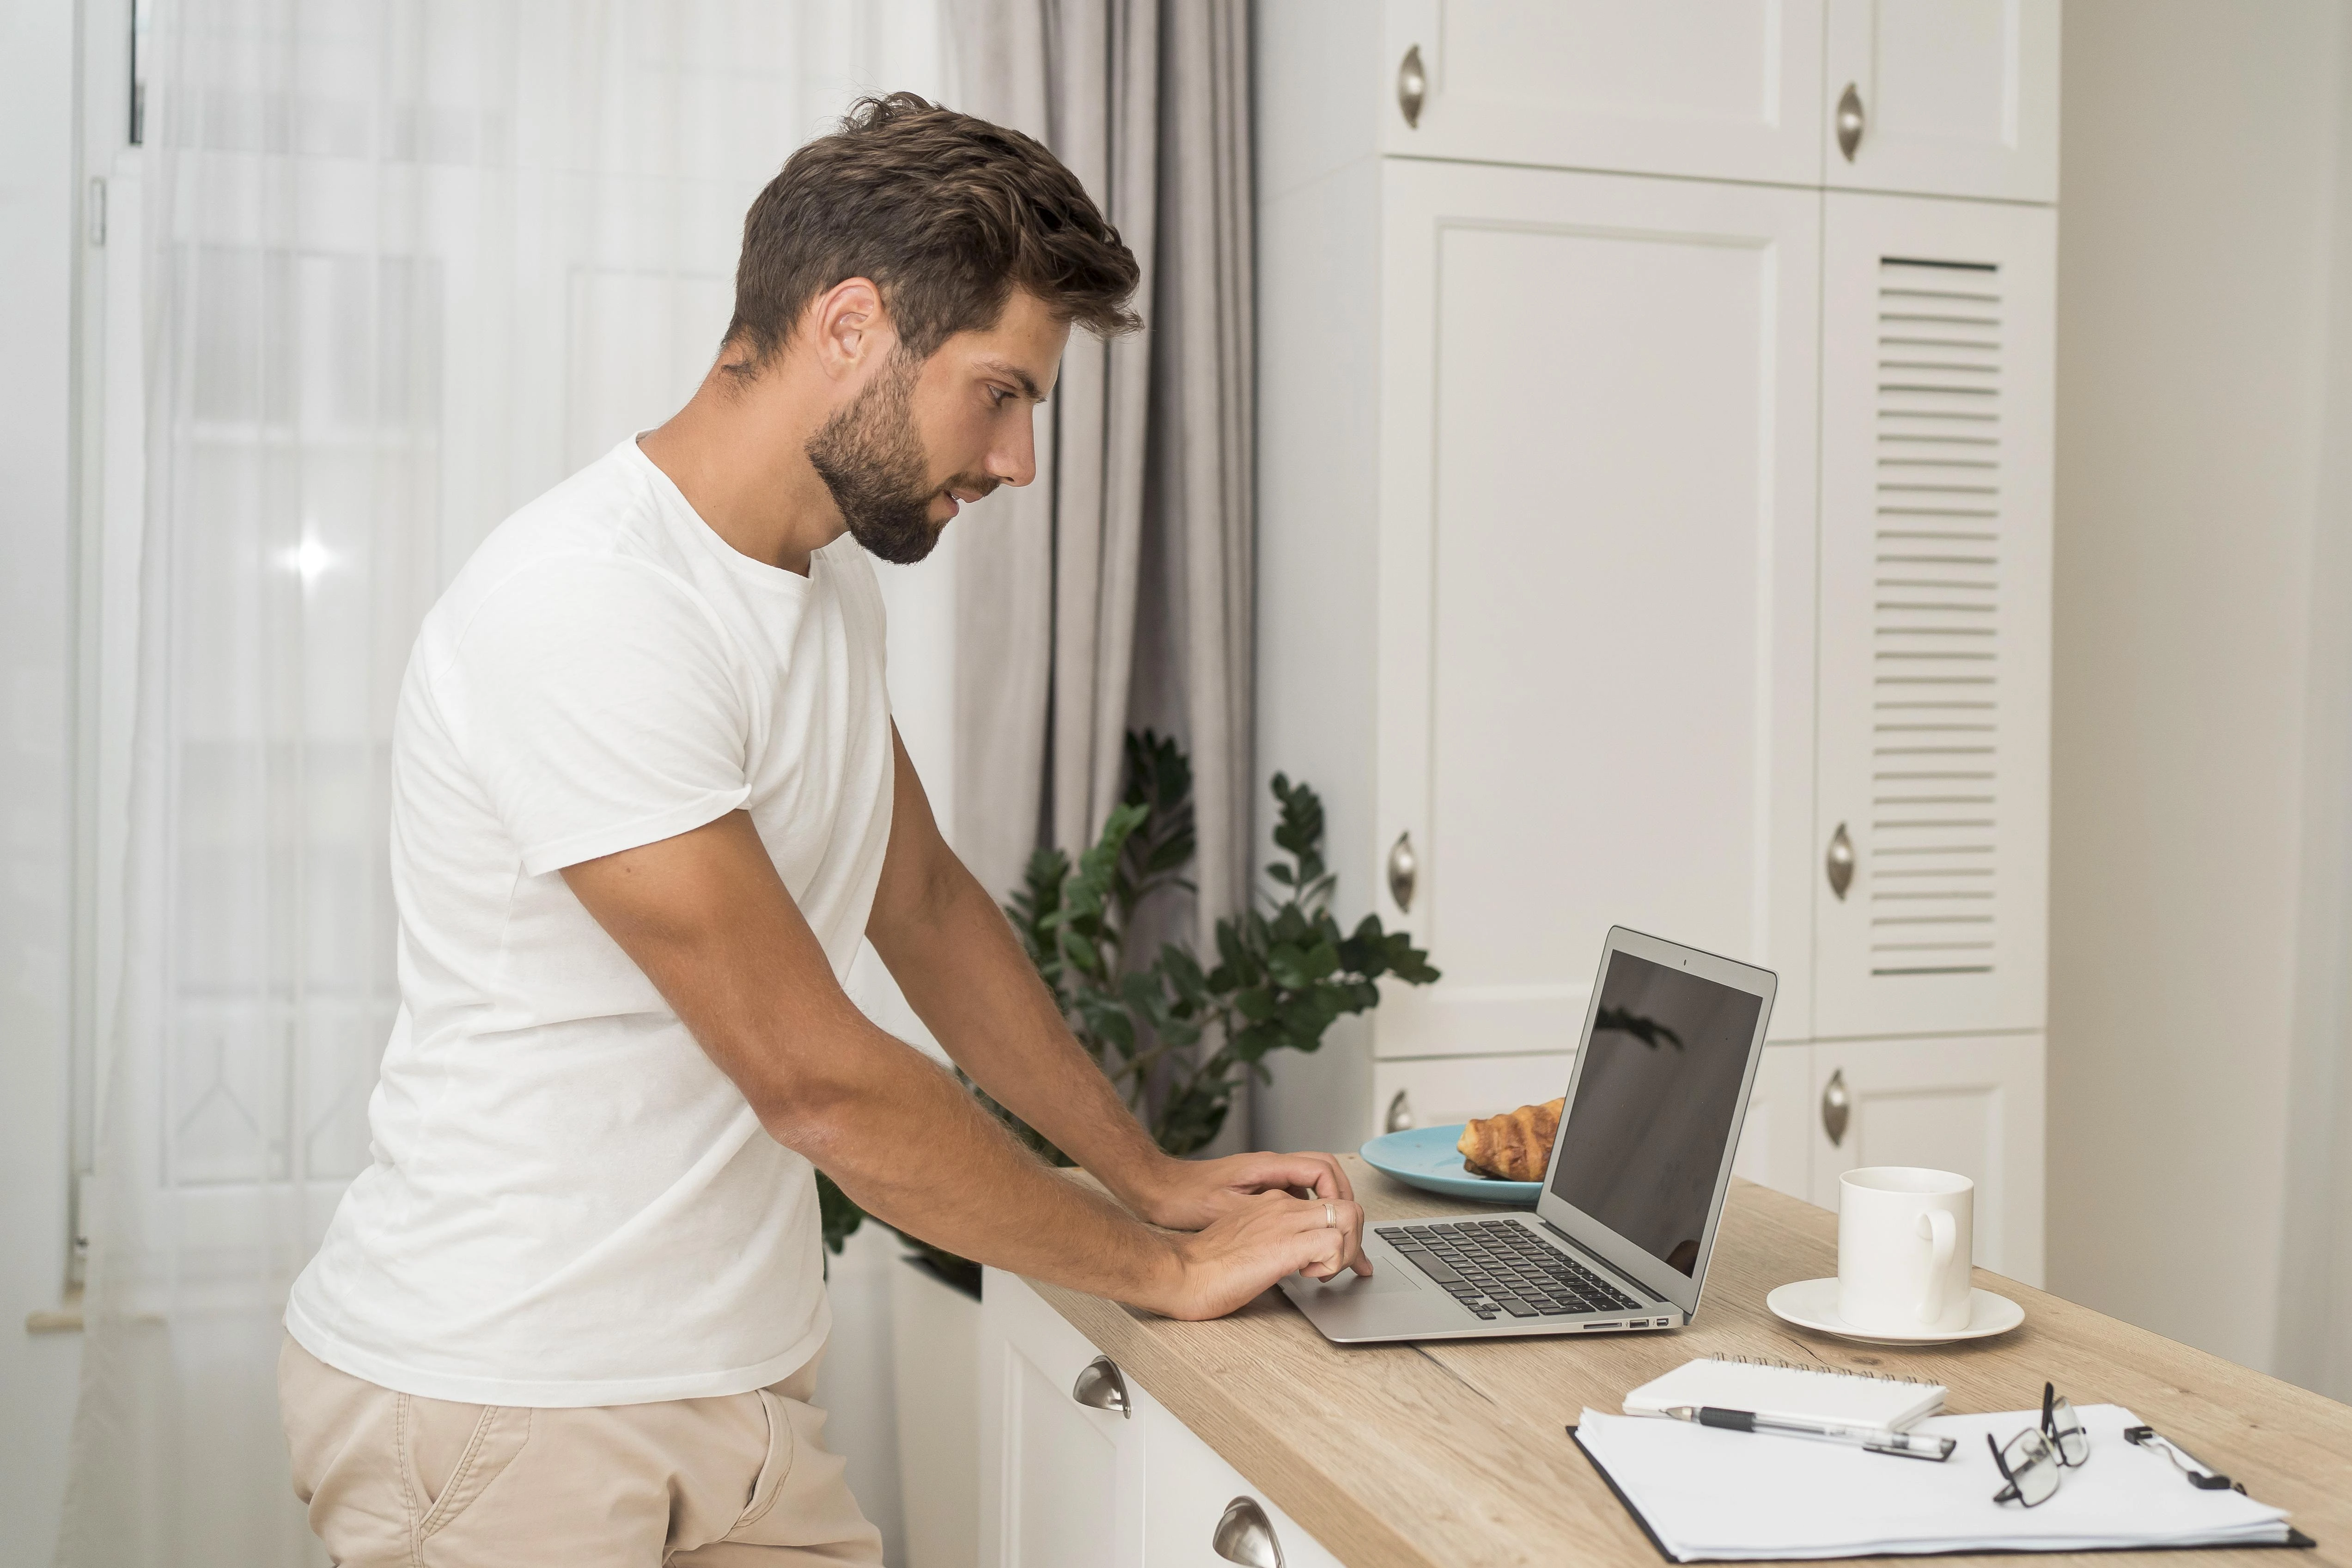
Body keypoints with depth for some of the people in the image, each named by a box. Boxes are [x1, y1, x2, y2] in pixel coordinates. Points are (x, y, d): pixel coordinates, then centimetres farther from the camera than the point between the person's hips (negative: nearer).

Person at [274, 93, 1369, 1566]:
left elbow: (927, 903, 16)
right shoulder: (584, 610, -24)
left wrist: (1153, 1175, 11)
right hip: (505, 1408, -7)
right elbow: (816, 1077, -23)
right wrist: (1164, 1268, -12)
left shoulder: (835, 576, 5)